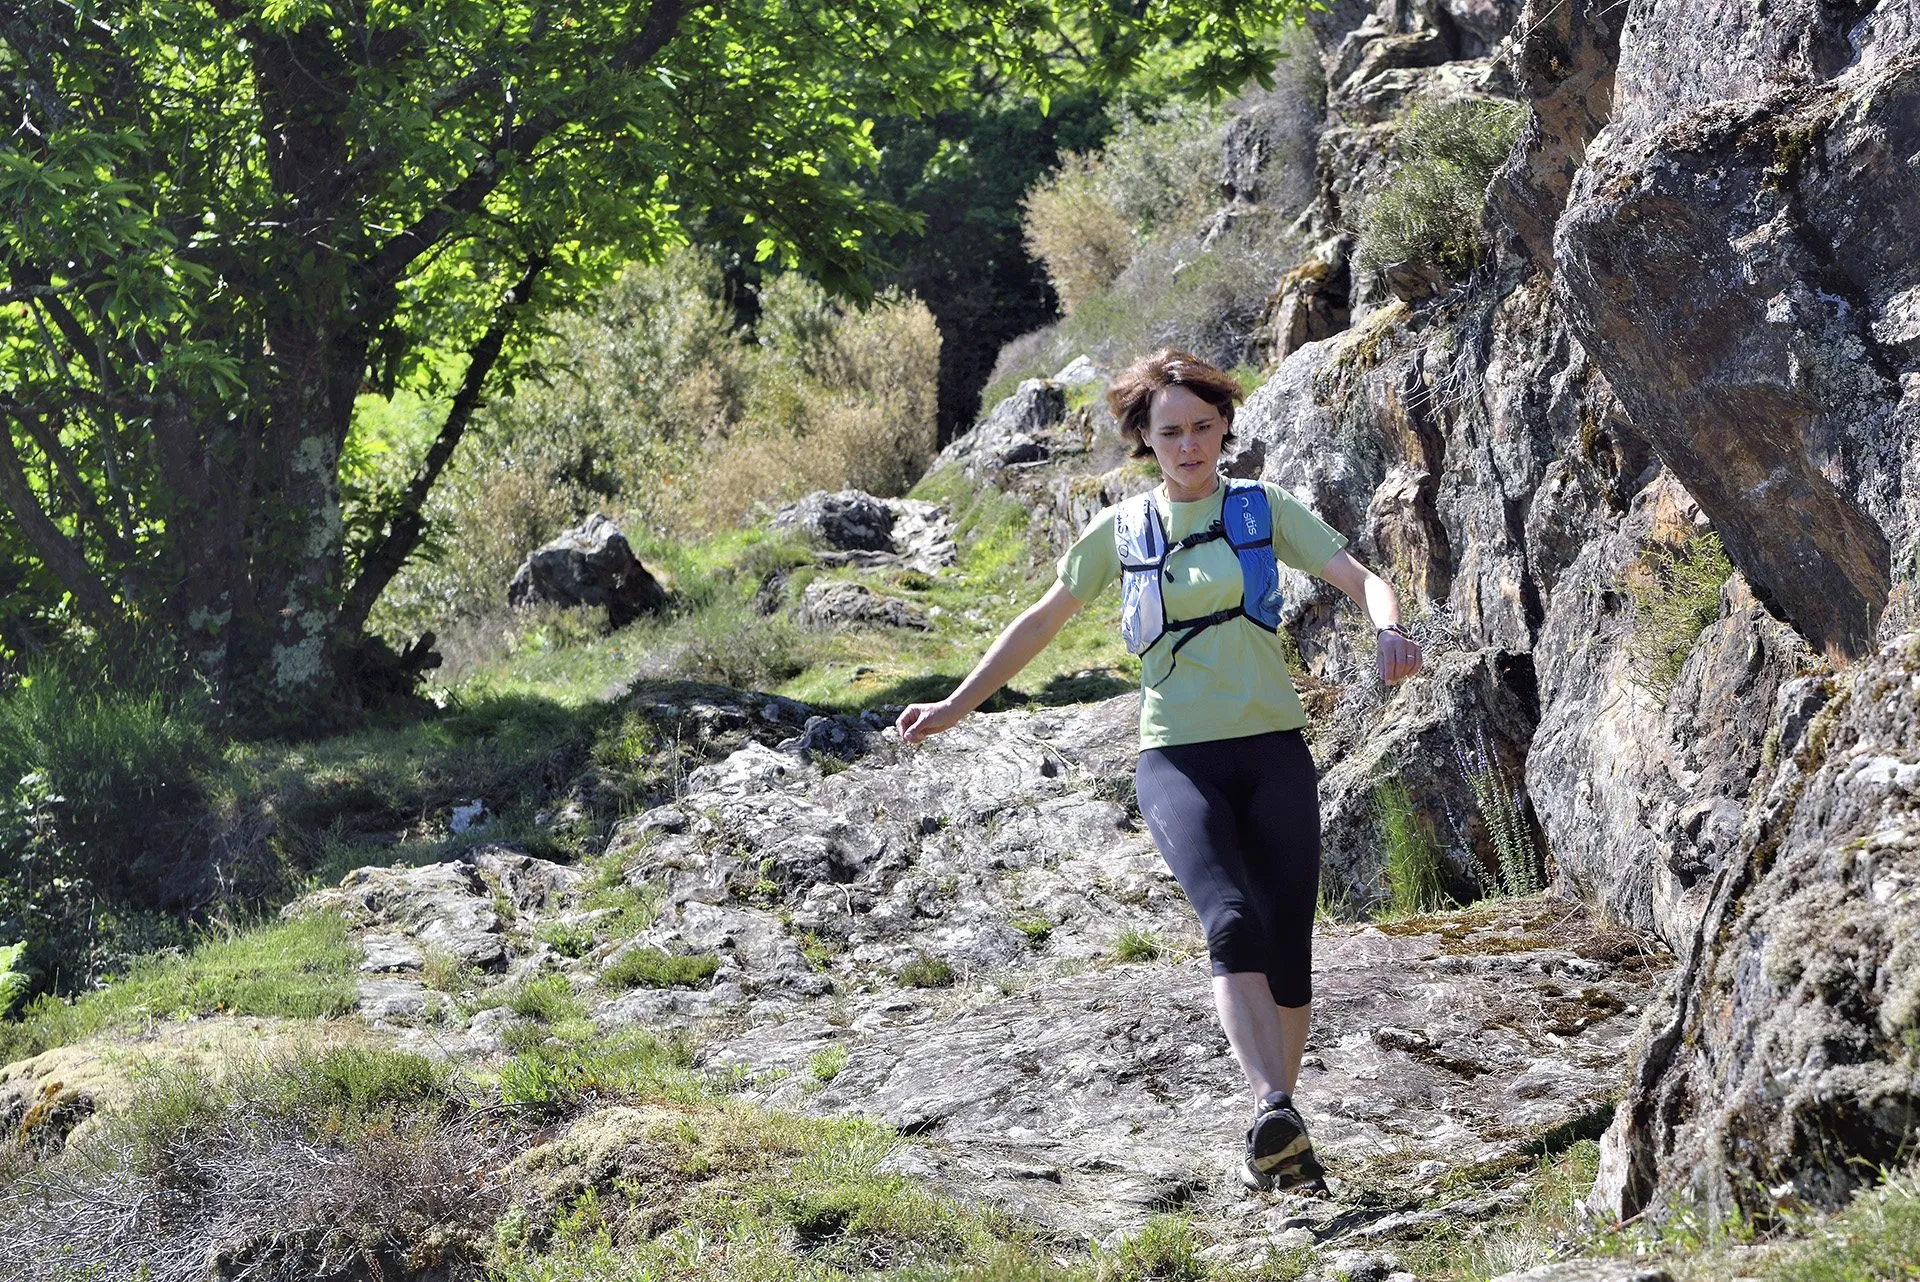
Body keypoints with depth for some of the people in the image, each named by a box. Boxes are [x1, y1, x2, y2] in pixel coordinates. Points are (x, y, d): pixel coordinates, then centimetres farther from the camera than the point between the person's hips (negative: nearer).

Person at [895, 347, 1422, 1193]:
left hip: (1273, 752, 1)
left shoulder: (1263, 508, 7)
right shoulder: (1121, 530, 9)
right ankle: (1275, 1116, -41)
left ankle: (1276, 1147, 13)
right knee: (1232, 923, -25)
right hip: (1178, 759, -1)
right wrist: (955, 708, 17)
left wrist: (1389, 630, -24)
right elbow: (1043, 621, 19)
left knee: (1288, 950, -2)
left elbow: (1359, 578, -1)